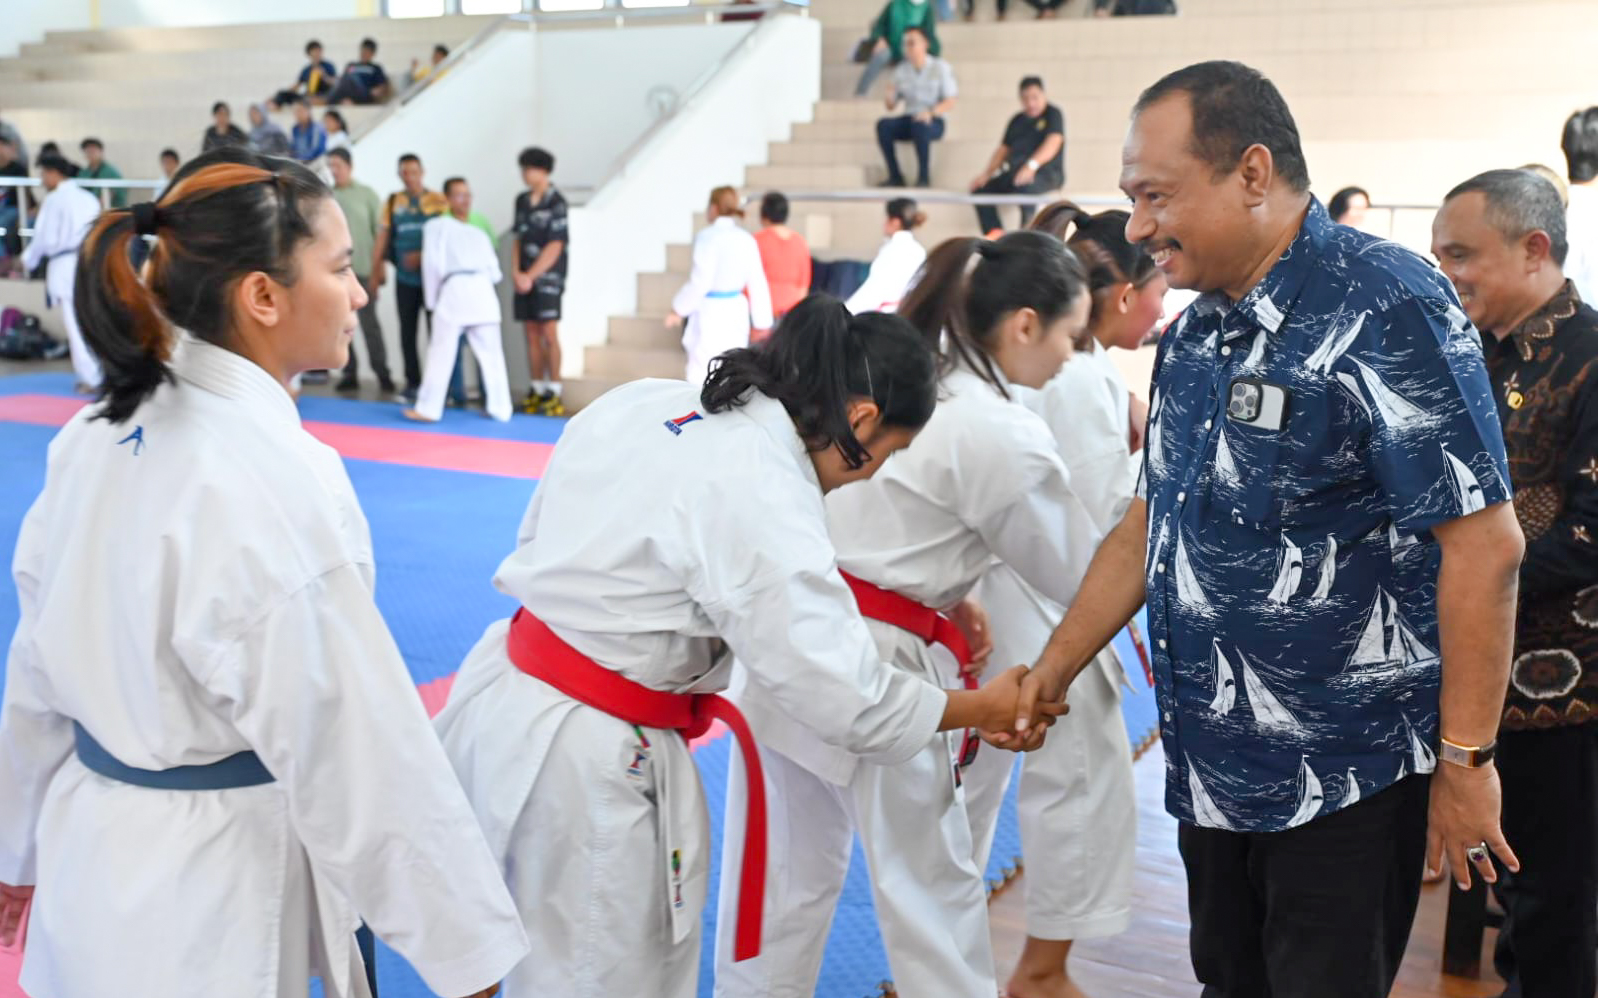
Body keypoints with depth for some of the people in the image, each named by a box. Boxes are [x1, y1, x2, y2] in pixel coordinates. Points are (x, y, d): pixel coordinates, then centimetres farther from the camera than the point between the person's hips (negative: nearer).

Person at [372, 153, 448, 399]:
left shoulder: (438, 201, -2)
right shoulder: (393, 202, 7)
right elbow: (382, 238, 8)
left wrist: (423, 256, -18)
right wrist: (376, 271, 4)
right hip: (405, 278, 3)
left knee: (436, 330, -2)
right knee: (408, 332, 5)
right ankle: (412, 383, 13)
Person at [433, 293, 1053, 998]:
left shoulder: (641, 403, 3)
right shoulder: (765, 500, -21)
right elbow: (849, 697, -17)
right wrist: (988, 709, -1)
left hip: (505, 701, 8)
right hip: (584, 762, -8)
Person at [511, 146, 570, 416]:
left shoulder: (556, 203, -9)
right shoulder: (522, 201, 10)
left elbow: (555, 246, -11)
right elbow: (519, 239, 13)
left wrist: (531, 276, -11)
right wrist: (517, 272, 0)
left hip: (547, 276, -6)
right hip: (525, 277, 6)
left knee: (549, 333, -7)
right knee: (532, 335, 7)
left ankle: (554, 393, -3)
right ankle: (536, 390, 12)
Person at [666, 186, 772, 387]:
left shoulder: (708, 236, -14)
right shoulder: (747, 239, 5)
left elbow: (700, 282, -18)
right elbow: (757, 284, 8)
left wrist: (678, 311, -7)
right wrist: (762, 323, 15)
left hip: (711, 312, -7)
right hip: (737, 312, 7)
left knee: (700, 378, -5)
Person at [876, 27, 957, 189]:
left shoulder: (940, 68, -3)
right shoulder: (901, 70, 8)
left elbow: (950, 103, -9)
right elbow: (890, 107, 9)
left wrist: (931, 112, -28)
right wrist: (889, 96, -15)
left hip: (933, 122, -4)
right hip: (909, 120, 4)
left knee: (919, 125, -39)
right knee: (883, 124, -26)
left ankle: (924, 177, -26)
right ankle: (895, 176, -21)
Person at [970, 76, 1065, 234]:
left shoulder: (1053, 115, 0)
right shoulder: (1017, 120, 19)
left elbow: (1053, 143, -17)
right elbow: (1003, 149, 21)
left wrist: (1032, 165, -34)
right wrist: (986, 174, 4)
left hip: (1047, 173, -7)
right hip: (1014, 172, 7)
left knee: (1024, 186, -40)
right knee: (980, 190, -11)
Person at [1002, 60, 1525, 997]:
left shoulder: (1387, 307, -17)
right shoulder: (1195, 336, 8)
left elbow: (1484, 541, -19)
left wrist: (1466, 760, -16)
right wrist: (1055, 666, 12)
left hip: (1346, 775, -7)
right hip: (1213, 767, 7)